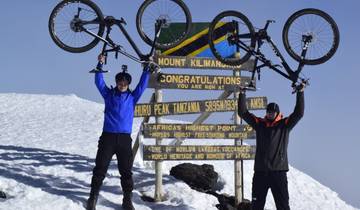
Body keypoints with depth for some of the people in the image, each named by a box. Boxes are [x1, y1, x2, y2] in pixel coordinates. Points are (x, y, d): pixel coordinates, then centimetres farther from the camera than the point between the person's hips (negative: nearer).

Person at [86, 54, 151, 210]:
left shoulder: (132, 97, 13)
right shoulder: (108, 94, 11)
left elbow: (143, 84, 10)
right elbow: (99, 81, 5)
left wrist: (147, 68, 2)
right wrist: (100, 64, -5)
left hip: (125, 138, 1)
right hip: (107, 137, -1)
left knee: (126, 171, 1)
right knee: (100, 168, -1)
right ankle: (93, 196, 10)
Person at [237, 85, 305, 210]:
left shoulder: (285, 125, 5)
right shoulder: (259, 124, 11)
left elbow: (299, 113, -4)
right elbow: (243, 112, 10)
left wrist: (300, 93, -9)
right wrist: (242, 94, 3)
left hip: (279, 171, -3)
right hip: (260, 171, 3)